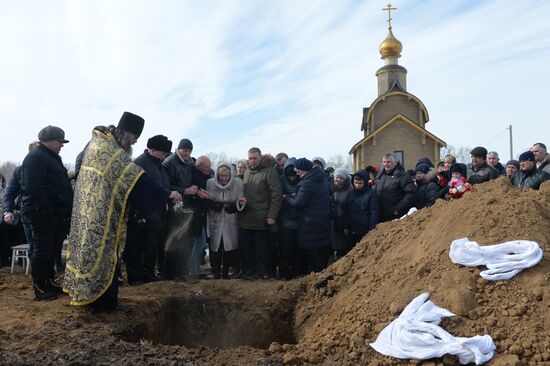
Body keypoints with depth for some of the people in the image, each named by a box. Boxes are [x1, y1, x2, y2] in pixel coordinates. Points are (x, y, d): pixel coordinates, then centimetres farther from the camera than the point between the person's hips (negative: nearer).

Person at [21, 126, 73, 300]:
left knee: (52, 249, 16)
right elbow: (34, 189, -23)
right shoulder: (35, 158, -14)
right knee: (42, 250, -2)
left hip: (56, 214, 10)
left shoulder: (52, 157, 18)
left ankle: (50, 282, 27)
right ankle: (40, 288, 7)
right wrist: (46, 211, -24)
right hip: (42, 214, -10)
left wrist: (65, 210, 18)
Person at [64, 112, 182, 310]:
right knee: (104, 251, 0)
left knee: (93, 249, 15)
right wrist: (166, 193, -28)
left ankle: (88, 293, 25)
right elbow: (135, 175, -27)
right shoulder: (111, 149, -20)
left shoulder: (99, 141, 10)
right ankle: (103, 299, 9)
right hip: (101, 212, -9)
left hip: (90, 208, 9)